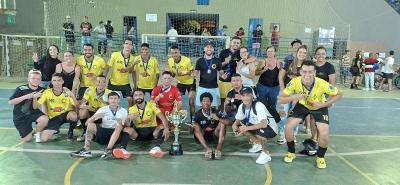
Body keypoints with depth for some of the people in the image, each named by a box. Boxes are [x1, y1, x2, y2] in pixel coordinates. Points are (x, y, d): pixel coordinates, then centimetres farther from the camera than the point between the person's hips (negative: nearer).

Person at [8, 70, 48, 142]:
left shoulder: (41, 90, -7)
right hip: (20, 116, -2)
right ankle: (30, 133, 30)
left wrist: (35, 98, -26)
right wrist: (26, 96, -29)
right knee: (27, 139, -8)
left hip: (33, 113, 2)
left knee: (45, 119, -31)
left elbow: (35, 107, -7)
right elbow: (10, 102, -22)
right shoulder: (21, 89, -15)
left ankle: (37, 134, -1)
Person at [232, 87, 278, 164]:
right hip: (256, 126, 8)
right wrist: (235, 125, -19)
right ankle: (258, 143, 11)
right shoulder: (242, 106, -8)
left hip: (271, 128, -8)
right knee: (238, 126, -7)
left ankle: (266, 154, -11)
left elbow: (264, 124, -40)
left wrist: (247, 128, -37)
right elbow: (238, 120, 5)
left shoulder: (258, 105, -30)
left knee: (259, 131, -38)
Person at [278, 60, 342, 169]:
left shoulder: (322, 84, -33)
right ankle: (291, 152, 12)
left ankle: (320, 157, 14)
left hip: (319, 107, -1)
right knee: (288, 127, -15)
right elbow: (280, 100, -25)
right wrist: (293, 97, -44)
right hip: (302, 105, 1)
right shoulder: (295, 82, -30)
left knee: (324, 134, -17)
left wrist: (322, 105, -27)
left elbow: (338, 94, -16)